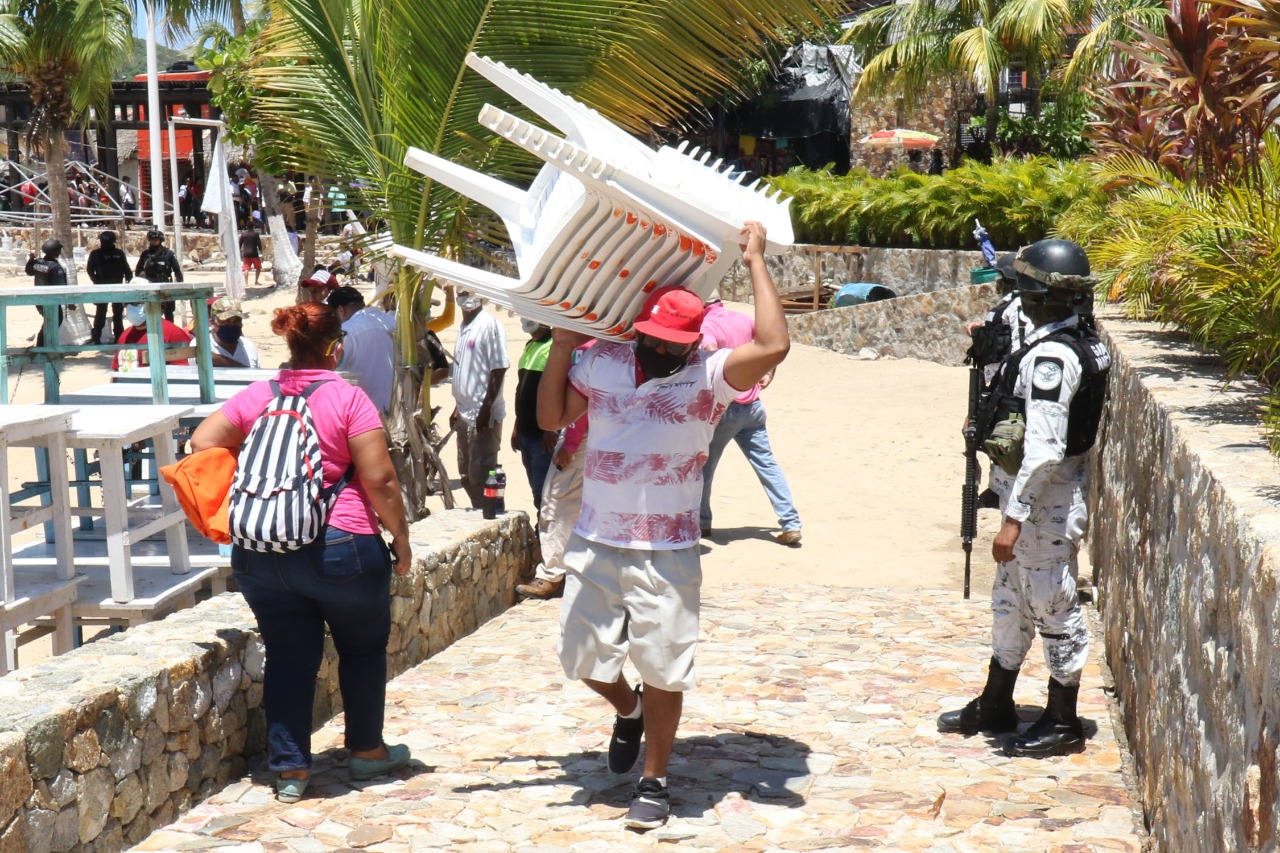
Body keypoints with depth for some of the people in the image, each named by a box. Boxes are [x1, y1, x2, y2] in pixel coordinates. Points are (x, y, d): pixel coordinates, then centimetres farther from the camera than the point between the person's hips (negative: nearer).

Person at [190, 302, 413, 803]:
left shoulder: (257, 397, 7)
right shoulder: (347, 398, -7)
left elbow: (203, 443, 5)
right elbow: (379, 479, -12)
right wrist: (400, 536, -1)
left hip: (259, 551, 4)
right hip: (338, 546, -4)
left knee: (287, 656, 11)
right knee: (363, 646, 16)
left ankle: (290, 768, 10)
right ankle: (366, 751, 28)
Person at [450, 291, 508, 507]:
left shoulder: (490, 325, -12)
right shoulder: (463, 327, 14)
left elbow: (499, 369, -16)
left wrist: (486, 408, -20)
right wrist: (457, 407, 19)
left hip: (483, 416, -9)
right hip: (465, 415, 9)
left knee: (480, 475, -6)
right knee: (466, 475, 15)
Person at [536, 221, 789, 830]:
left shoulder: (709, 376, -10)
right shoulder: (601, 363, 1)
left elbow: (773, 346, -27)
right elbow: (550, 418, 11)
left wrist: (756, 263, -19)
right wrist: (562, 346, 3)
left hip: (666, 557, -3)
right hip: (595, 547, 4)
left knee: (662, 671, 1)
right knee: (583, 658, 12)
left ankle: (654, 782, 18)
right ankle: (628, 711, 44)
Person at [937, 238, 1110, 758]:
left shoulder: (1051, 356, -22)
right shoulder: (1079, 344, 8)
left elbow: (1044, 448, -26)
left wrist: (1014, 516, -25)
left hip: (1047, 499, -10)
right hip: (1038, 489, 10)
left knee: (1054, 608, 2)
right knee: (1011, 600, 19)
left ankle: (1062, 723, 15)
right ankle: (995, 706, 31)